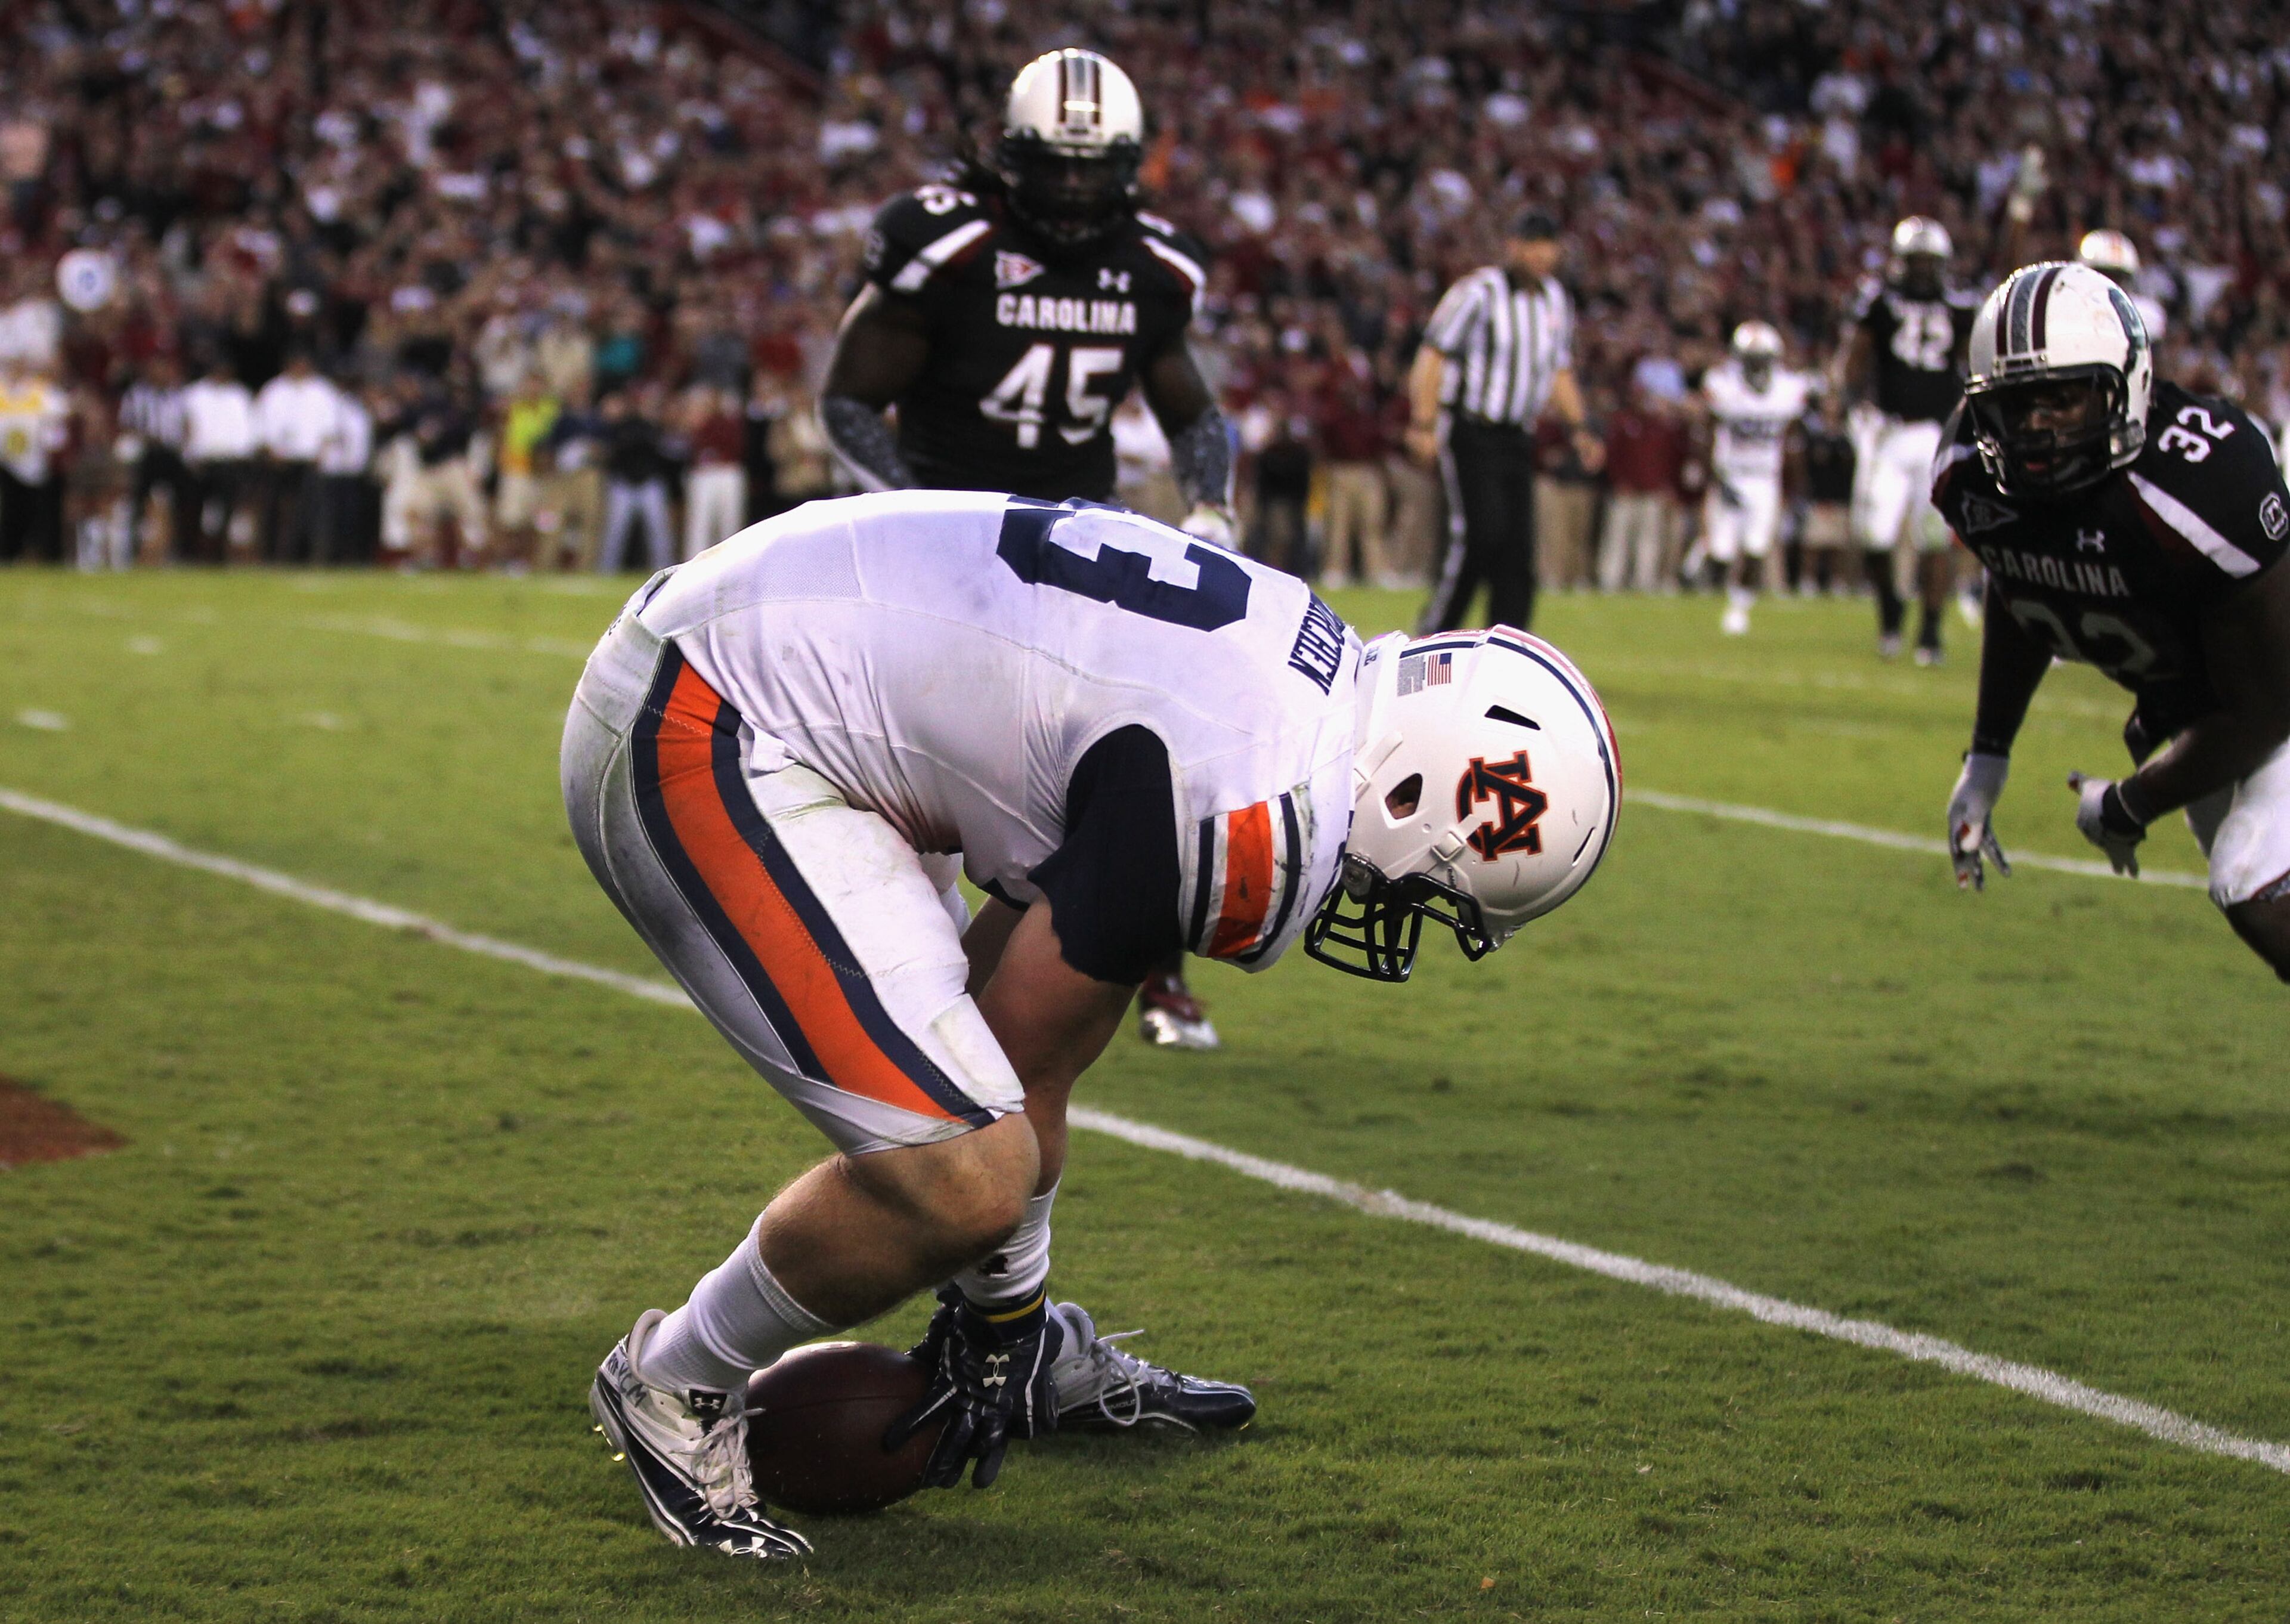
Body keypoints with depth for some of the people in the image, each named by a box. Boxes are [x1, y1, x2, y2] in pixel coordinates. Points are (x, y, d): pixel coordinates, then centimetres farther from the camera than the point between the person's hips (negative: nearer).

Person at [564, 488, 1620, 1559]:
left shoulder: (1310, 662, 9)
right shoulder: (1262, 819, -21)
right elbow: (1017, 1069, -9)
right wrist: (998, 1314, 7)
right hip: (695, 746, -11)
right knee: (960, 1176, -16)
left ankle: (1047, 1363, 40)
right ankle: (674, 1385, 6)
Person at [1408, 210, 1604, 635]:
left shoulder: (1556, 301, 12)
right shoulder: (1479, 293, -10)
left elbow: (1560, 373, 22)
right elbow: (1432, 357, -12)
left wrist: (1579, 430, 11)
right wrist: (1423, 425, -20)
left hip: (1517, 438, 7)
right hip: (1471, 435, -7)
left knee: (1518, 549, 1)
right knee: (1482, 532, -17)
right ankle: (1434, 635, -5)